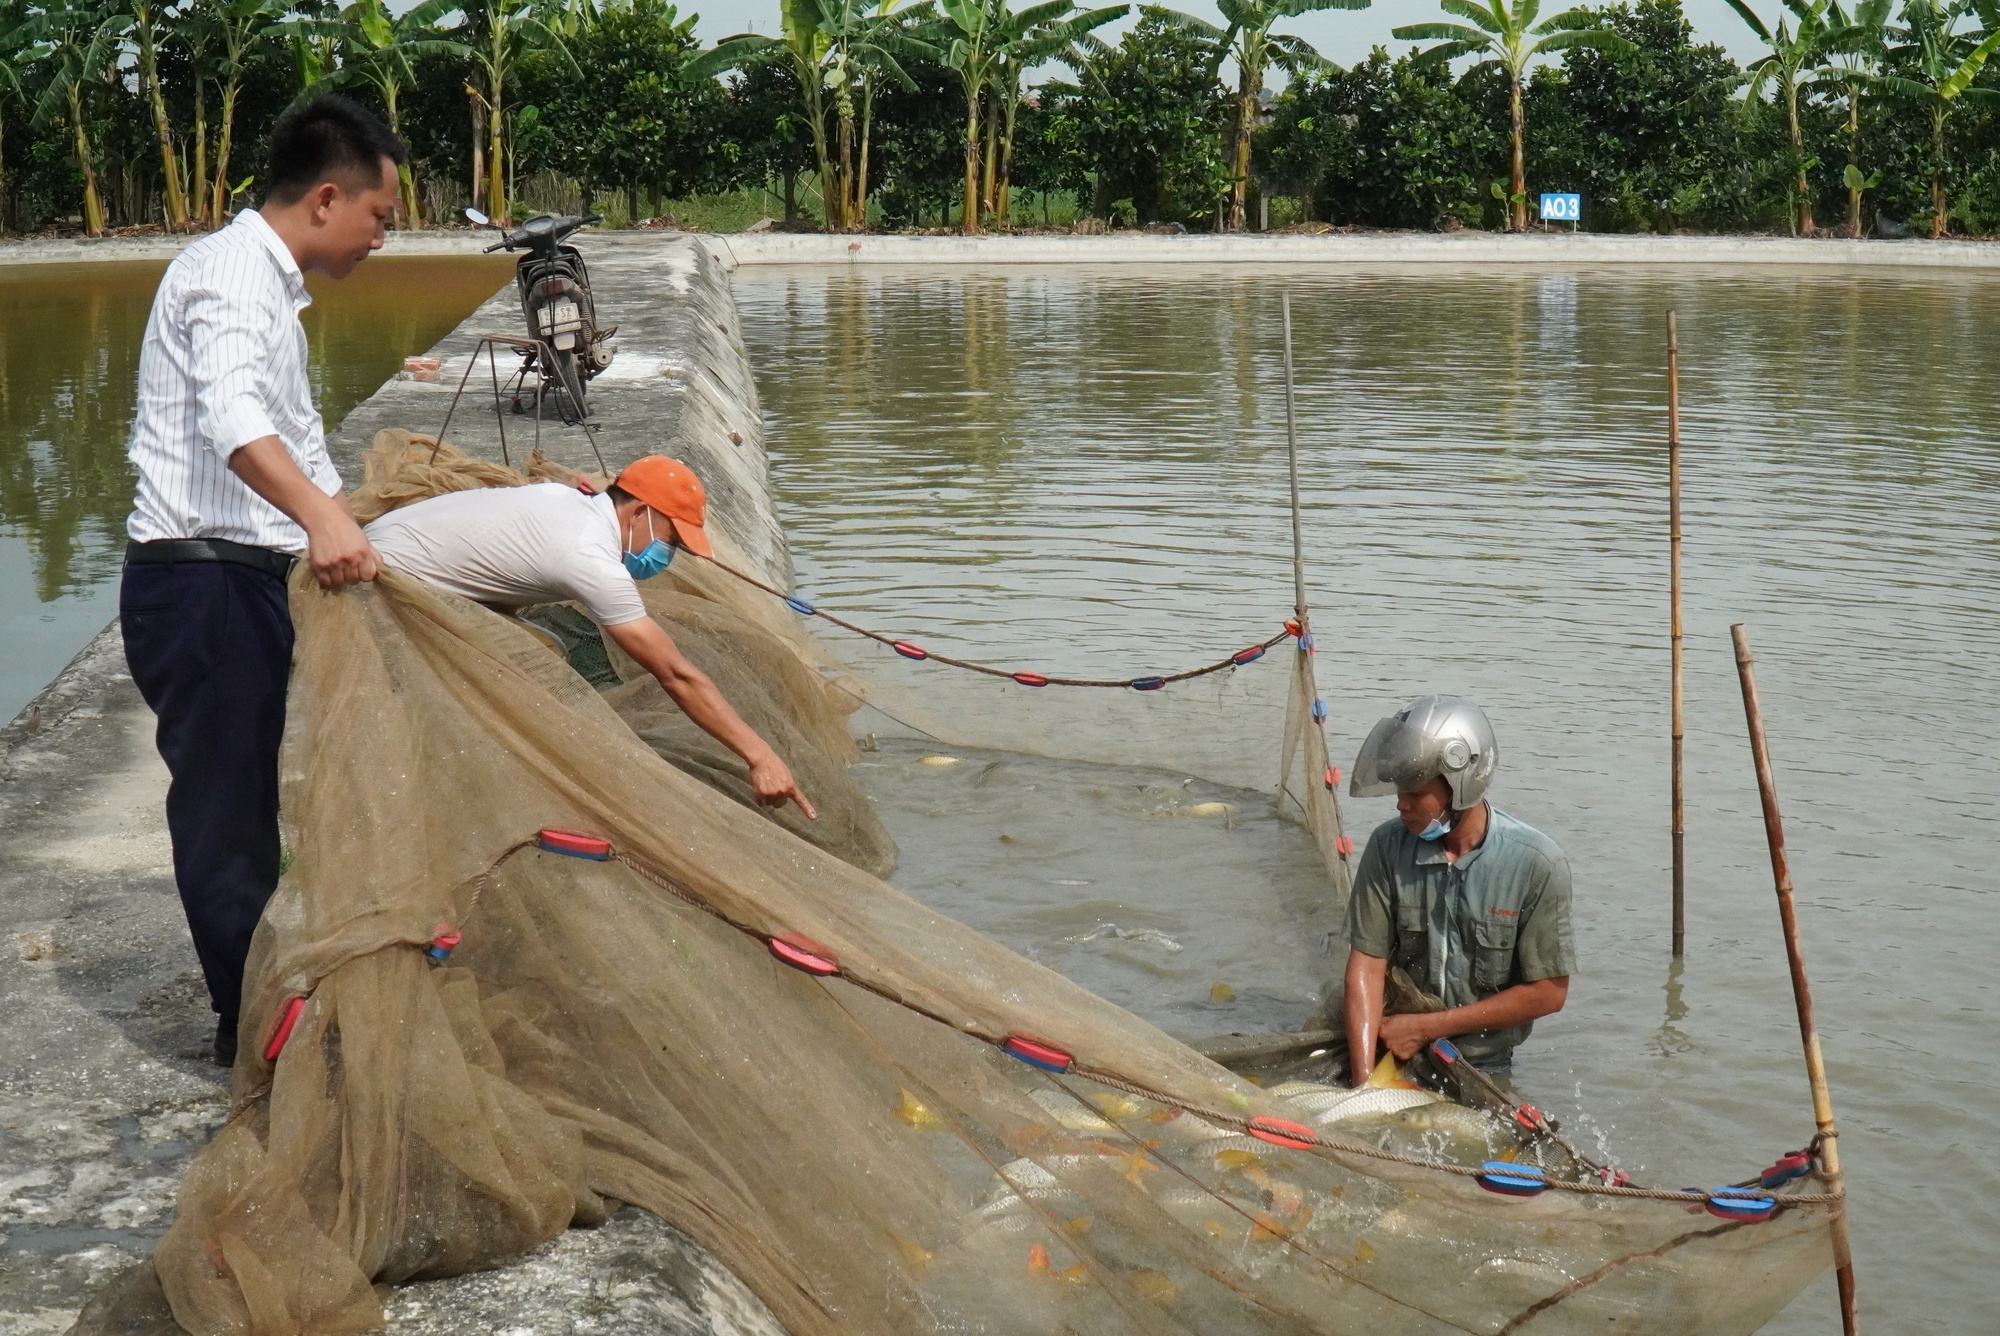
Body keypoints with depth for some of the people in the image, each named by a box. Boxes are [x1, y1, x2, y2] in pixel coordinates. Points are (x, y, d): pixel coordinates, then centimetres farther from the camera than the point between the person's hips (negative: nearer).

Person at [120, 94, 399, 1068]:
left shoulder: (269, 286, 19)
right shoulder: (231, 271, -15)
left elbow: (296, 443, 28)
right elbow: (231, 413, -35)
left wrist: (359, 551, 30)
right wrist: (320, 516, -49)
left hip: (240, 583, 10)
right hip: (200, 582, -10)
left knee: (241, 804, 18)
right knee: (223, 808, -1)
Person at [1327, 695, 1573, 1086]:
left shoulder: (1536, 864, -14)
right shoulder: (1389, 846, -8)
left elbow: (1549, 991, -9)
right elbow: (1367, 966, -9)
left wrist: (1428, 1027, -11)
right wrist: (1363, 1084, -19)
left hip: (1481, 1068, -1)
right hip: (1392, 1051, 1)